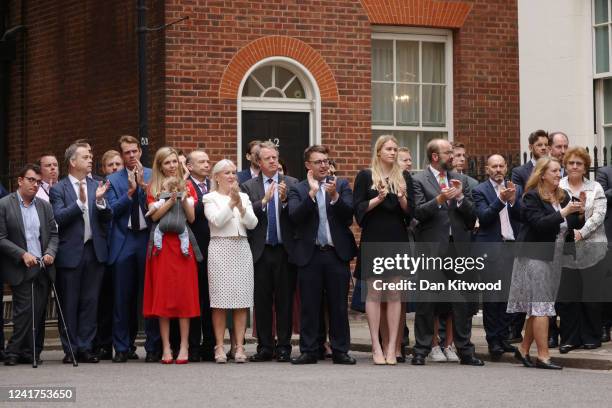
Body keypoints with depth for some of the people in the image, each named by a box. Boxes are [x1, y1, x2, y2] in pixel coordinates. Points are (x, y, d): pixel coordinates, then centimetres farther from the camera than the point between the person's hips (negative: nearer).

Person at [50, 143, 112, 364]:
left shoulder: (97, 186, 11)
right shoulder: (58, 189, -1)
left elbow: (107, 219, 6)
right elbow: (58, 217, -13)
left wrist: (100, 201, -12)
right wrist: (80, 202, -21)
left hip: (94, 251, 3)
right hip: (70, 253, -3)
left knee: (90, 302, 5)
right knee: (69, 304, 2)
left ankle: (86, 348, 10)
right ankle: (70, 349, 9)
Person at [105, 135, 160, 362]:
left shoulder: (152, 176, 7)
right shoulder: (113, 180, 8)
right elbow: (113, 209, -2)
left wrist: (143, 184, -13)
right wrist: (130, 192, -13)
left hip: (148, 240, 0)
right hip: (123, 242, 1)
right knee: (122, 298, 3)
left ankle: (153, 347, 7)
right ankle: (123, 348, 10)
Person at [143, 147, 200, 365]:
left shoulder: (187, 186, 11)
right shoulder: (153, 188, 8)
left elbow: (192, 218, 3)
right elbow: (154, 216, -6)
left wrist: (184, 200, -12)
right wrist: (171, 201, -18)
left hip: (183, 244, 1)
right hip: (162, 245, -1)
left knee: (184, 293, -3)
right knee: (162, 294, -2)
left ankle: (184, 346, 0)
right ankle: (166, 347, 1)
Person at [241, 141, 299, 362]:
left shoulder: (291, 184, 6)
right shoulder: (249, 187, 5)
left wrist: (284, 200, -20)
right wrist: (264, 200, -19)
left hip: (285, 250, 0)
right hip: (261, 251, 0)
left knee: (285, 300, 2)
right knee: (262, 301, 4)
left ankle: (283, 347, 8)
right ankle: (265, 347, 11)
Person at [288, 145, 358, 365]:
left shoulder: (342, 186, 7)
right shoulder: (298, 189, 5)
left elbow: (349, 215, -4)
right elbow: (295, 216, -11)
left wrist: (335, 196, -19)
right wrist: (312, 193, -17)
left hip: (337, 253, 1)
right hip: (310, 255, 0)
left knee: (339, 305, 4)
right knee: (309, 306, 3)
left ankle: (340, 351, 9)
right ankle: (309, 351, 9)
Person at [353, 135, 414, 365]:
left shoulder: (404, 177, 12)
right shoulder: (365, 177, 5)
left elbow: (410, 211, 8)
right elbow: (358, 208, -1)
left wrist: (402, 198, -11)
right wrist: (378, 198, -15)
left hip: (397, 240, 2)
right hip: (373, 240, -2)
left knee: (395, 294, -1)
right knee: (374, 294, -3)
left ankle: (392, 347, 0)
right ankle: (376, 347, -1)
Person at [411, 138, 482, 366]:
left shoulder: (461, 180, 14)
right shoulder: (419, 180, 0)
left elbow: (472, 215, 9)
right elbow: (418, 212, -11)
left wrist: (460, 197, -8)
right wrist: (439, 199, -23)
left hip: (458, 246, 4)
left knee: (461, 302, 5)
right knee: (426, 303, 2)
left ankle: (465, 351, 10)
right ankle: (421, 350, 8)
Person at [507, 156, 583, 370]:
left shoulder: (563, 196, 12)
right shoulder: (532, 197, -10)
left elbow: (575, 224, 10)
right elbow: (539, 223, -22)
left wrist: (578, 212, -9)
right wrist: (563, 212, -25)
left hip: (555, 257, 7)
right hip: (536, 256, -7)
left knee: (538, 308, 10)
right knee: (541, 306, -8)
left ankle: (523, 349, 20)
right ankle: (543, 356, -6)